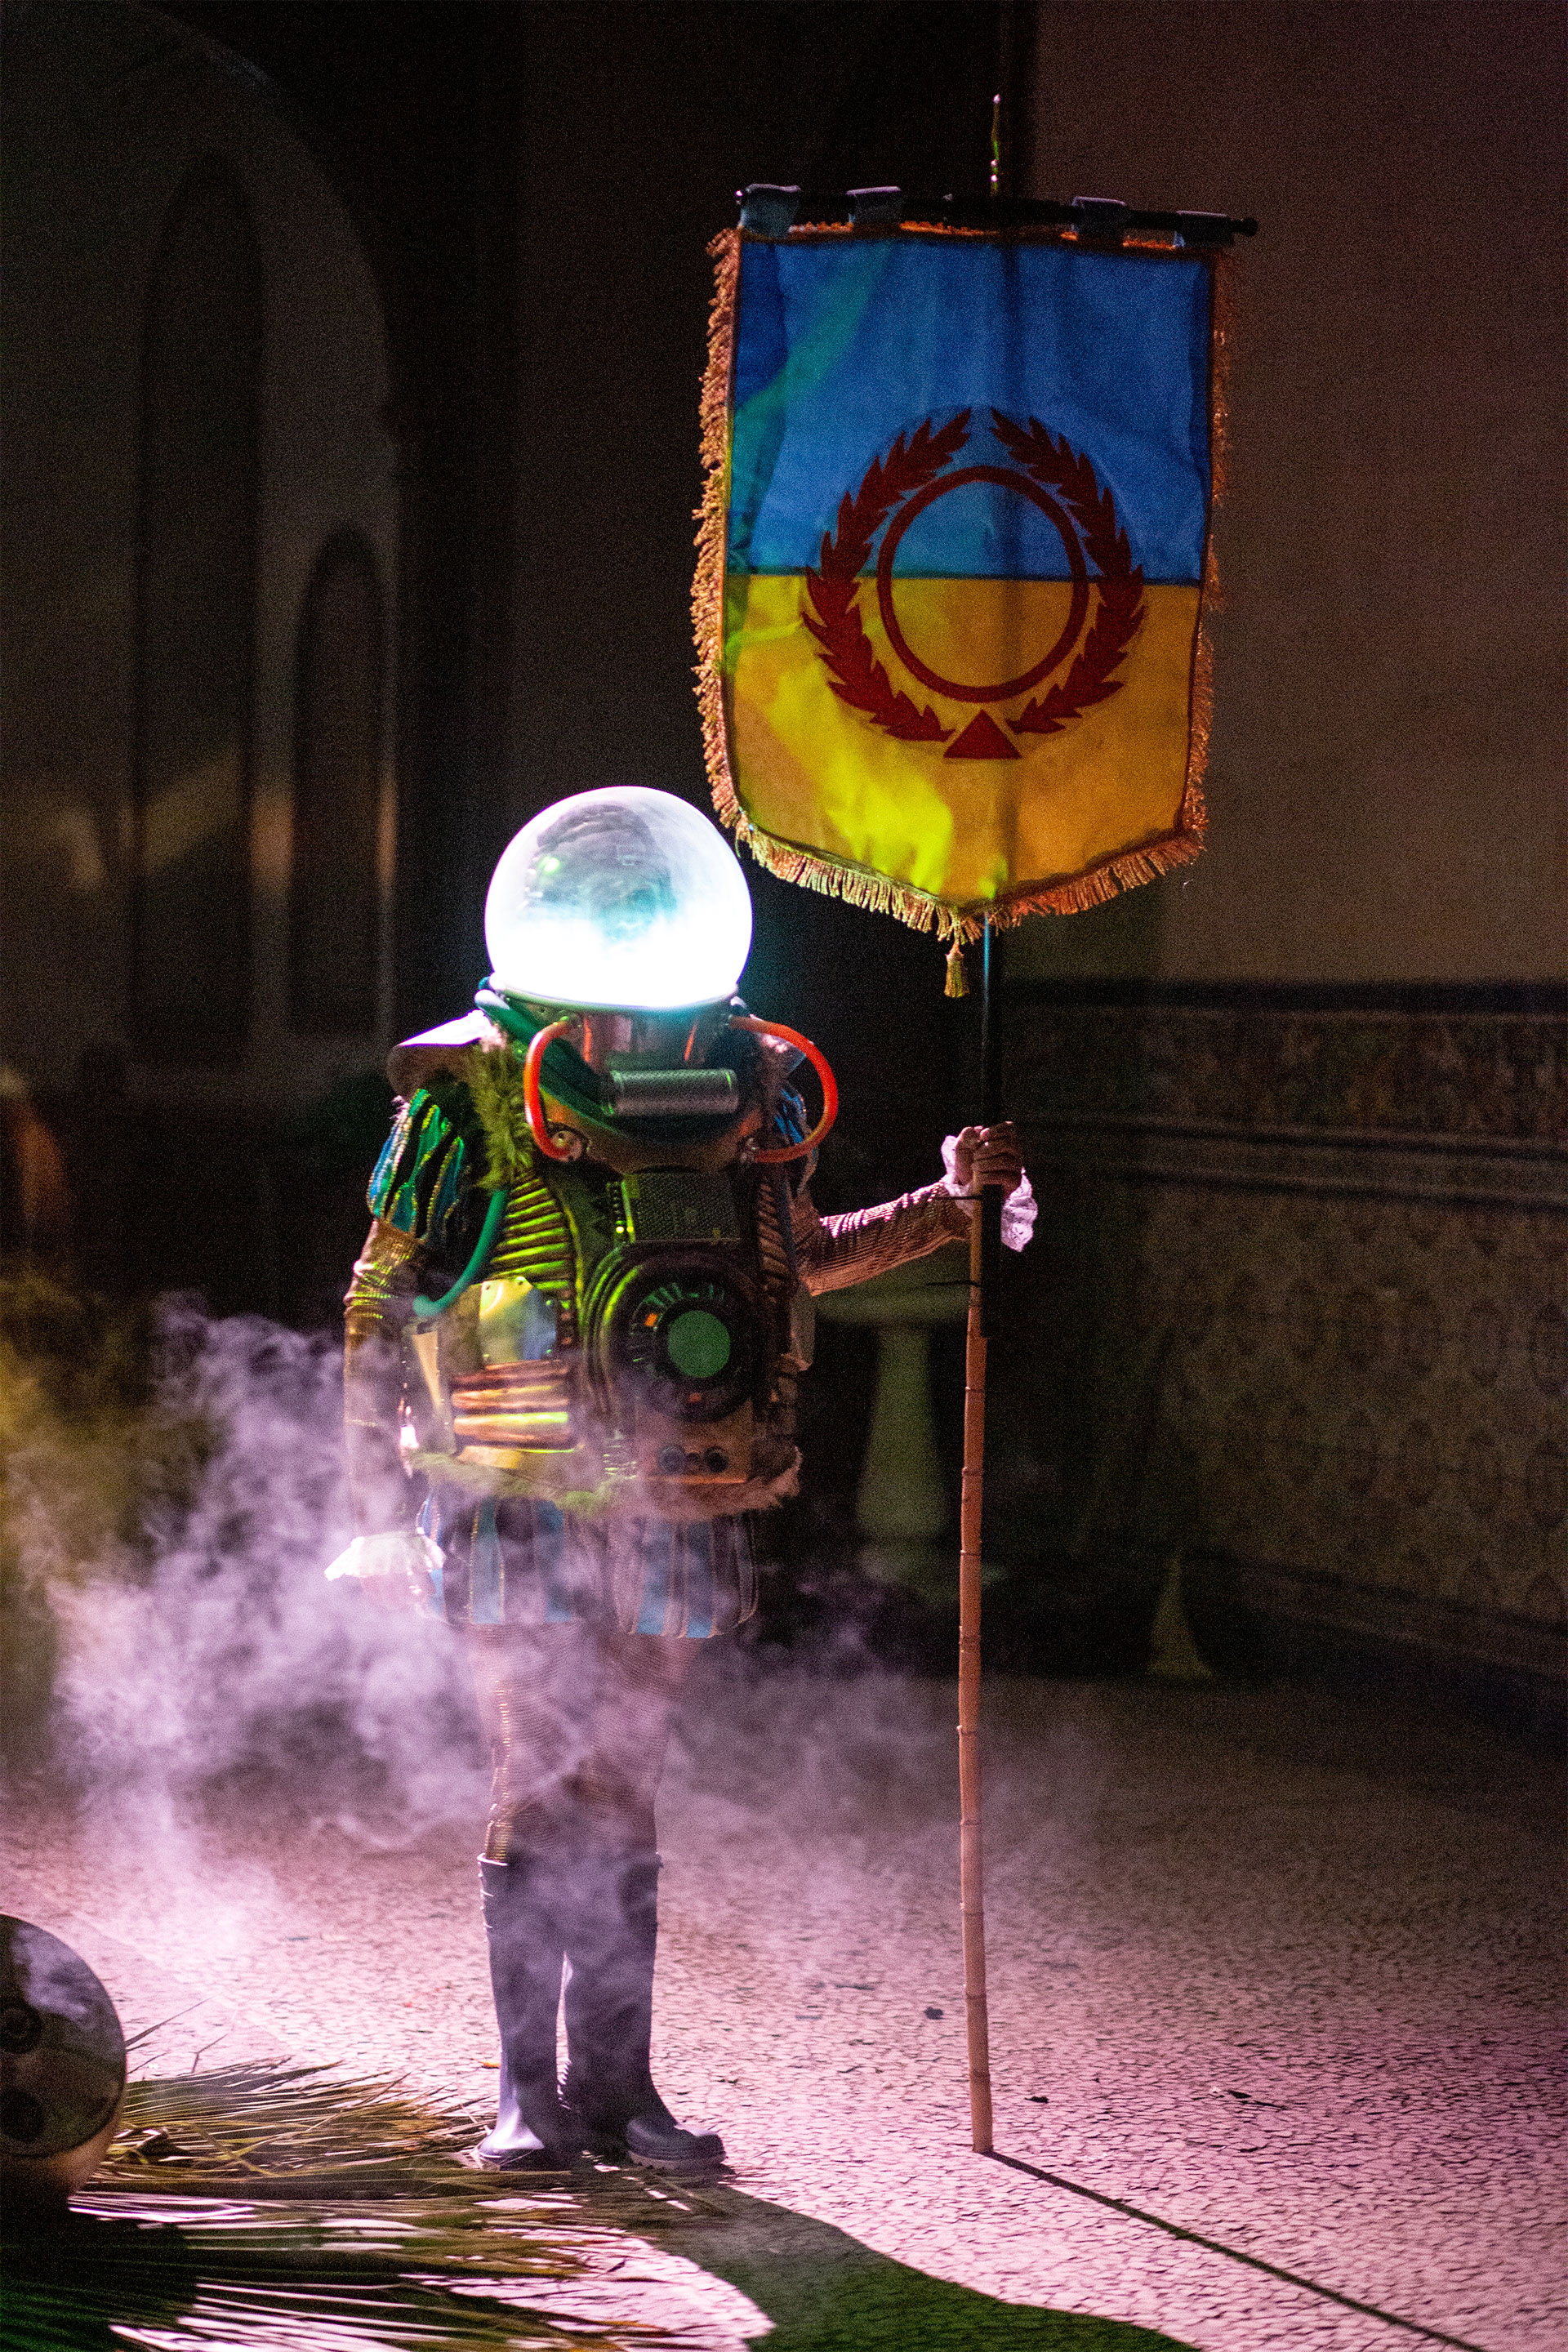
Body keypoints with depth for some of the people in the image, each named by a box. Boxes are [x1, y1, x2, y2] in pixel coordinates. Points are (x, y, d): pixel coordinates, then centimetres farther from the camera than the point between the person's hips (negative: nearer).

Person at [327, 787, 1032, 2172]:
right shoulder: (468, 1096, -8)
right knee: (542, 1791, -5)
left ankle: (616, 2084, 17)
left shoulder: (749, 1086, 4)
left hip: (670, 1524, 4)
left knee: (622, 1801, 10)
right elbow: (381, 1312, -1)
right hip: (518, 1519, -4)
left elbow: (794, 1260, 21)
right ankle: (529, 2093, 5)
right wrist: (376, 1512, -1)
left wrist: (946, 1207, 11)